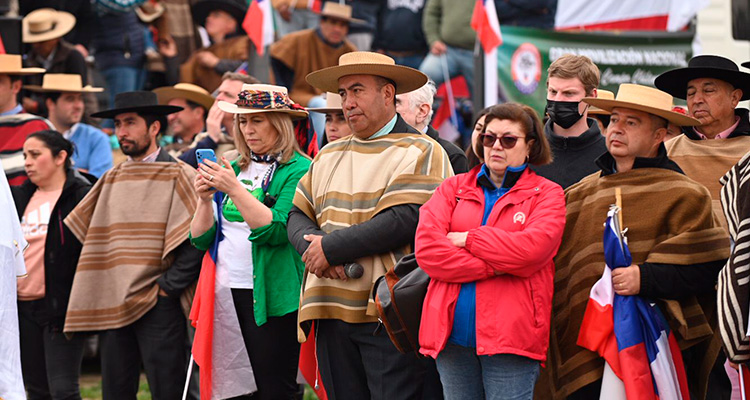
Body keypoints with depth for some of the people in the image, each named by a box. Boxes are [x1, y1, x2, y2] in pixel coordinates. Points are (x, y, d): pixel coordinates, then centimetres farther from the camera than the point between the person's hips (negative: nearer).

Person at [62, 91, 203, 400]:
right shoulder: (111, 180, 15)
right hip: (111, 306, 6)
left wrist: (167, 287, -11)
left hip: (158, 306, -5)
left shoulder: (178, 176, -2)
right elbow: (83, 233, 19)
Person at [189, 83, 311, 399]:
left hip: (270, 297, -6)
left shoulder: (298, 170, -4)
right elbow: (201, 240, 14)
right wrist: (205, 199, -3)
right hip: (226, 293, 6)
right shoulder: (234, 169, 16)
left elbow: (277, 230, -18)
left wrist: (234, 189, -19)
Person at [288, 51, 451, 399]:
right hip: (332, 312, 6)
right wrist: (311, 244, -7)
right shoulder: (329, 156, 20)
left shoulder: (420, 152, -2)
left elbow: (404, 221, -15)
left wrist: (331, 247, -12)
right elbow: (298, 216, 18)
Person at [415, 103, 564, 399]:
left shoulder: (546, 194, 7)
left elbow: (533, 249, -12)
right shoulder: (453, 189, 15)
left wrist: (467, 239, -4)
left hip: (510, 337, -3)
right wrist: (491, 267, -11)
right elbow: (425, 248, -1)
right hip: (452, 335, 3)